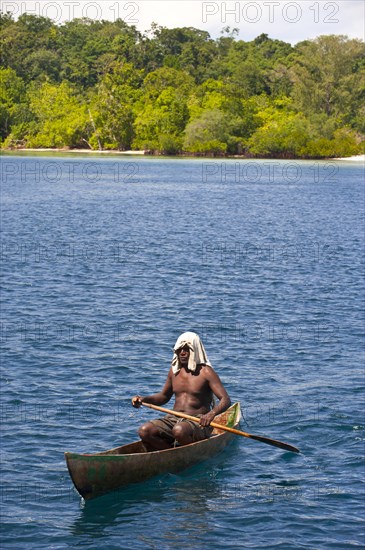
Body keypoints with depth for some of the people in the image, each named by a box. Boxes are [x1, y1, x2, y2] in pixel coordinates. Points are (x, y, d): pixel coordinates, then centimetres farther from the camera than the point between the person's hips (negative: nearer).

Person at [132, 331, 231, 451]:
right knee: (144, 431, -20)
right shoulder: (174, 371, 12)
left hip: (198, 423, -6)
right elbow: (164, 396, 26)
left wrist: (212, 414, -36)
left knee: (179, 430, -39)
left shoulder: (205, 372, -7)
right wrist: (143, 399, 7)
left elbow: (226, 400, -15)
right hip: (173, 419, 6)